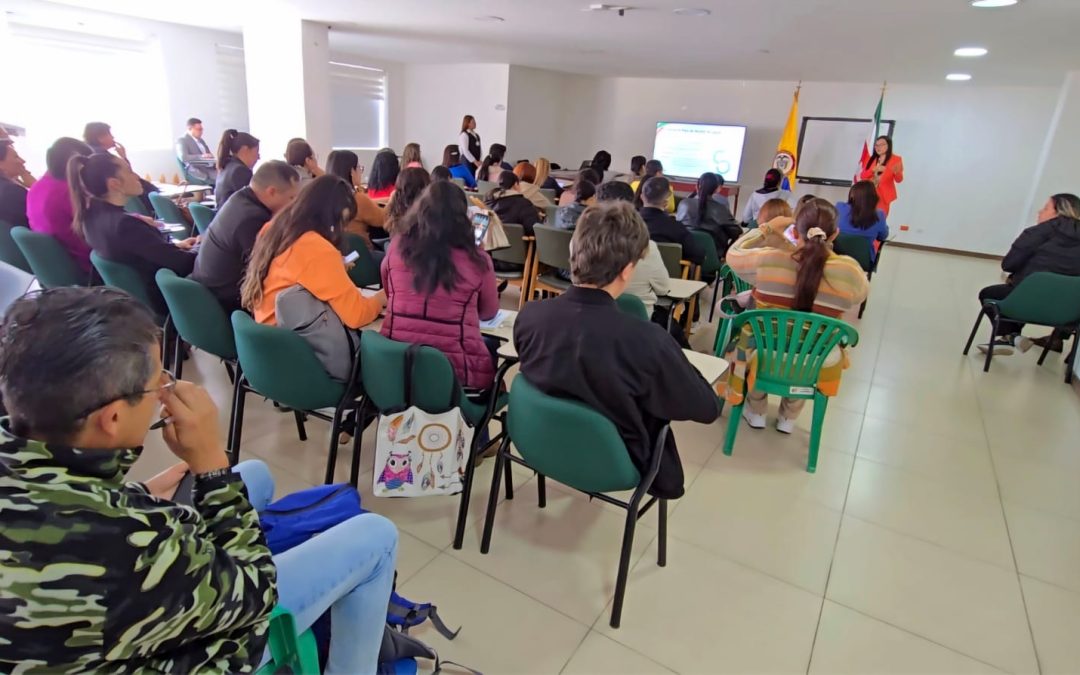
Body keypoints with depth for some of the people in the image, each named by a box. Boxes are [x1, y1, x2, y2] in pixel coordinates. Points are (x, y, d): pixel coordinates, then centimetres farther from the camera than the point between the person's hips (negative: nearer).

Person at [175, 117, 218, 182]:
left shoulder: (200, 140, 24)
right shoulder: (182, 140, 1)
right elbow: (183, 157, -14)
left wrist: (215, 163, -1)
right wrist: (201, 156, -24)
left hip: (210, 168, 7)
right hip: (197, 171, -7)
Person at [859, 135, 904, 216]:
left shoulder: (895, 159, -1)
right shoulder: (872, 159, 12)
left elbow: (899, 180, -7)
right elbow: (862, 176, 5)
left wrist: (896, 172, -30)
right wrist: (873, 170, -13)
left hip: (883, 195, -4)